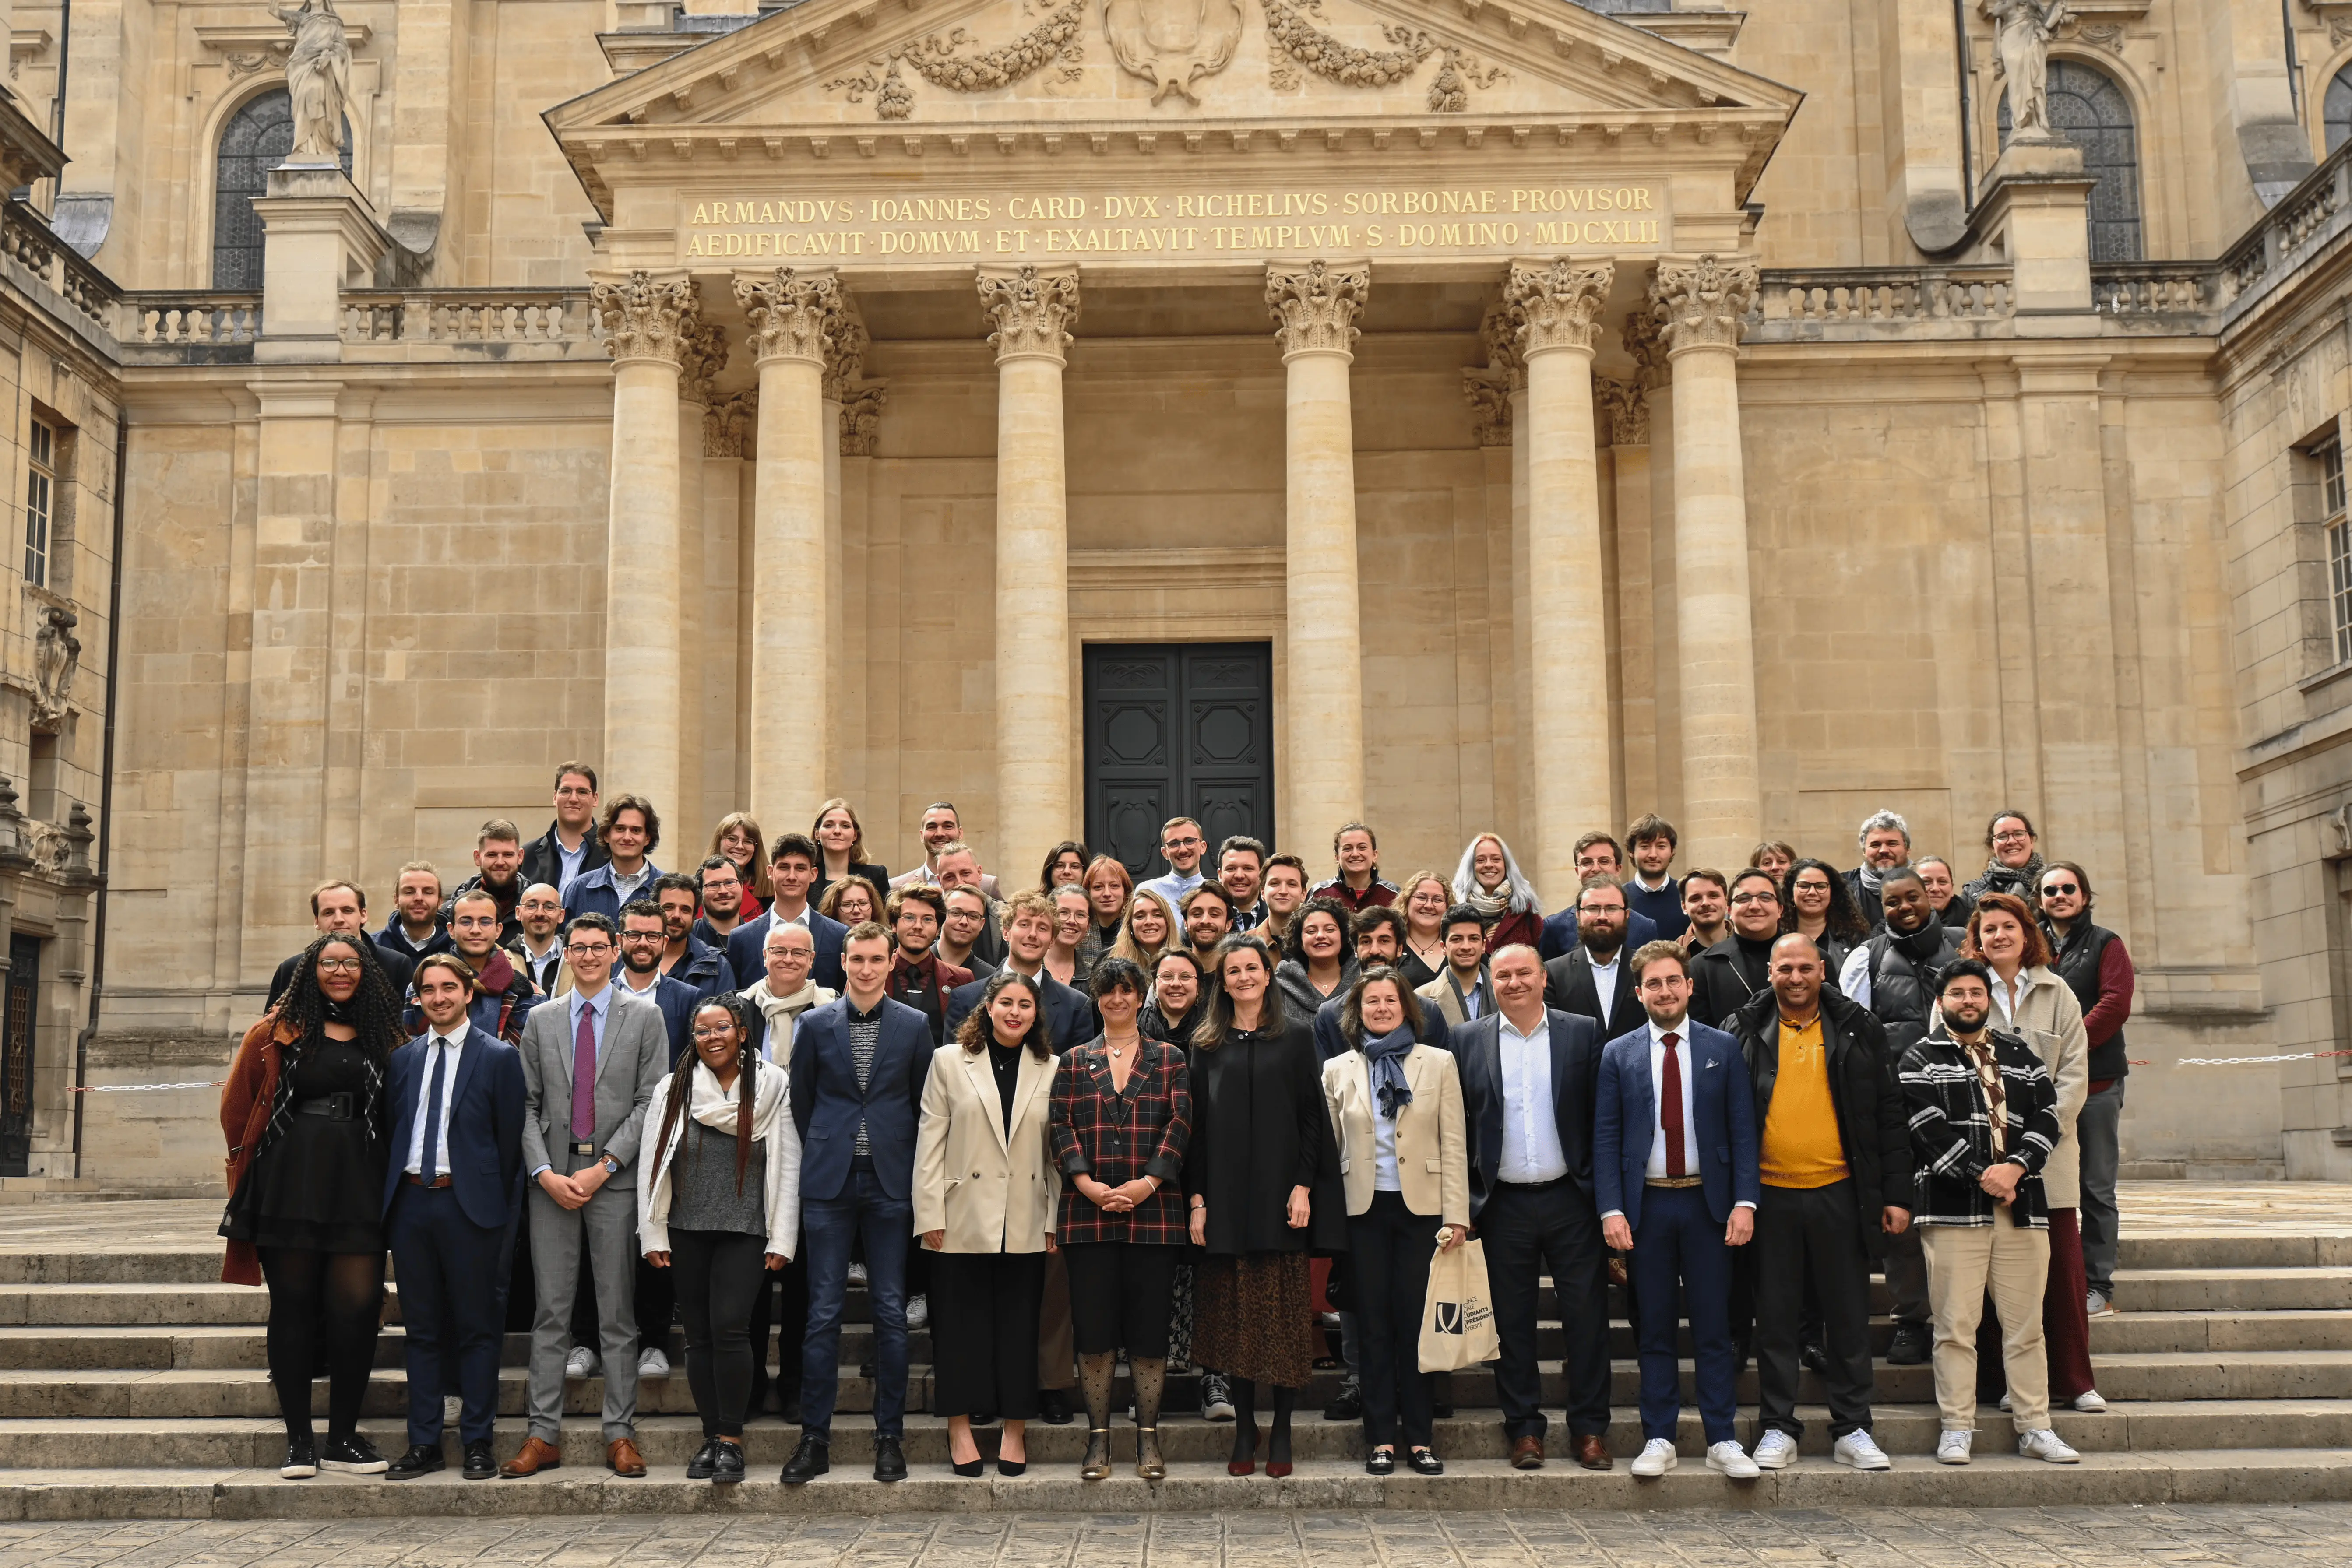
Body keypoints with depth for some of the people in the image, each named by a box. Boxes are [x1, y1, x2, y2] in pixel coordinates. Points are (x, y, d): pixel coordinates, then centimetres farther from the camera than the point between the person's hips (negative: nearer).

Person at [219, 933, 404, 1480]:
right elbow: (237, 1104, 8)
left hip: (357, 1188, 1)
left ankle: (344, 1437, 7)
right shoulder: (279, 1032, 6)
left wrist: (377, 1165, 4)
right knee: (293, 1307, 3)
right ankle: (299, 1439, 11)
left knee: (357, 1308, -5)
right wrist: (249, 1162, 6)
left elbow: (393, 1116, 14)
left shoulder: (382, 1038, 11)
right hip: (289, 1184, -1)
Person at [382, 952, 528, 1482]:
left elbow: (510, 1141, -2)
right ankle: (424, 1444, 16)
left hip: (469, 1204, -4)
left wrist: (502, 1213, -6)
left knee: (477, 1328, 1)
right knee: (420, 1328, 9)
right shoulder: (403, 1059, 13)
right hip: (410, 1201, 4)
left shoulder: (499, 1057, -1)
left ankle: (478, 1443, 9)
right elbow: (392, 1131, 14)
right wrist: (391, 1195, 5)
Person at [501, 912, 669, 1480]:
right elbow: (528, 1104, 8)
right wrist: (545, 1172, -6)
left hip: (616, 1177, -2)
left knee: (618, 1314, 2)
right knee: (551, 1311, 3)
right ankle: (545, 1434, 8)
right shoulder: (541, 1021, 12)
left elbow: (650, 1102, -2)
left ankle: (620, 1434, 7)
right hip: (551, 1179, 2)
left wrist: (604, 1166, -11)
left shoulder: (645, 1017, 4)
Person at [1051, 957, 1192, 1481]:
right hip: (1088, 1214, 1)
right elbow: (1062, 1127, 3)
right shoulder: (1075, 1062, 13)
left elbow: (1180, 1123, 0)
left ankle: (1148, 1437, 11)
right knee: (1094, 1327, 0)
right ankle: (1099, 1437, 10)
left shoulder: (1169, 1059, 10)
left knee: (1151, 1327, 0)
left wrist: (1148, 1183, -13)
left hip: (1153, 1212, -1)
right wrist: (1087, 1184, -12)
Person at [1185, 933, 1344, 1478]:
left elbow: (1312, 1116, 1)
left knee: (1284, 1310, 0)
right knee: (1234, 1314, 3)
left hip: (1280, 1193, -1)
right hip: (1226, 1196, 1)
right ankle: (1244, 1428, 12)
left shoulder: (1296, 1036, 5)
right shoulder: (1207, 1045, 9)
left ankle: (1282, 1431, 8)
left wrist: (1304, 1187, -8)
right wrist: (1197, 1198, -1)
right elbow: (1196, 1123, 7)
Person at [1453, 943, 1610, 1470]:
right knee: (1512, 1322, 6)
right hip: (1504, 1204, 1)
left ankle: (1590, 1427, 13)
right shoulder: (1468, 1041, 4)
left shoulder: (1583, 1033, 3)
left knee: (1586, 1314, 2)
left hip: (1570, 1199, 0)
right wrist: (1460, 1203, 0)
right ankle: (1524, 1428, 17)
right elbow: (1456, 1125, 4)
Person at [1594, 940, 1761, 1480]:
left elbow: (1743, 1129, 2)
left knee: (1714, 1328, 4)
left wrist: (1745, 1201, -8)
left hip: (1708, 1203, 0)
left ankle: (1722, 1441, 10)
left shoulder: (1724, 1049, 4)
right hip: (1646, 1204, 0)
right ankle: (1659, 1439, 14)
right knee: (1654, 1330, 6)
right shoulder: (1617, 1055, 4)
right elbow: (1605, 1138, 2)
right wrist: (1611, 1209, -7)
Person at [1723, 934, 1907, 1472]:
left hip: (1840, 1192, 0)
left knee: (1849, 1317, 7)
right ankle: (1777, 1428, 15)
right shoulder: (1744, 1032, 2)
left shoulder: (1857, 1029, 4)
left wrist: (1896, 1195, 0)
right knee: (1776, 1318, 6)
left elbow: (1890, 1114, 6)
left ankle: (1852, 1429, 17)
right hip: (1771, 1195, 0)